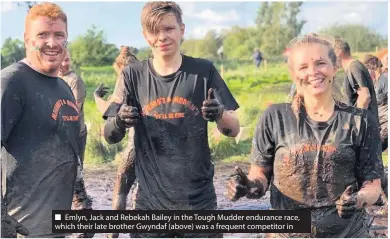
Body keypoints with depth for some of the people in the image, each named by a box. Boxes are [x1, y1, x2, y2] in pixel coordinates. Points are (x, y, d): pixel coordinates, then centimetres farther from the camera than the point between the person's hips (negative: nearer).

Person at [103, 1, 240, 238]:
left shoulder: (204, 71, -2)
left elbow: (233, 129, -2)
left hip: (198, 201, -1)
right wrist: (119, 122, -22)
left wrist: (219, 115, -24)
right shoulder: (133, 75, 0)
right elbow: (110, 137, 0)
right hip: (150, 201, 1)